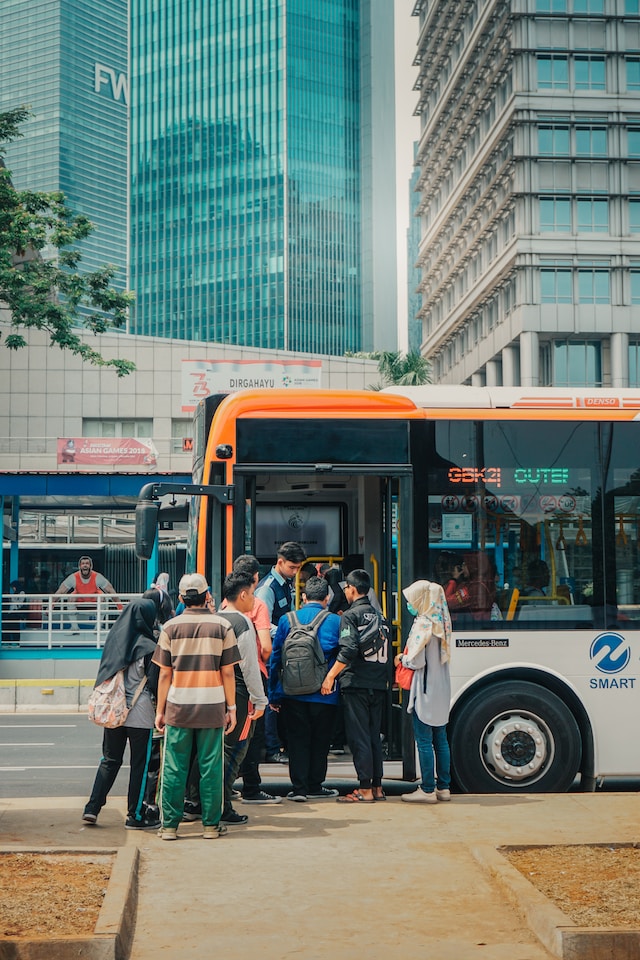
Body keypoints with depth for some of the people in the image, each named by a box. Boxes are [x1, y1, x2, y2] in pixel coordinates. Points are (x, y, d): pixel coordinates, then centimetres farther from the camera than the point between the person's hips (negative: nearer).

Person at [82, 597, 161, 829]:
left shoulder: (114, 638, 5)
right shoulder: (148, 647, -13)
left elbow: (104, 674, 12)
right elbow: (154, 683, -11)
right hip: (139, 714, -6)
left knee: (110, 760, 15)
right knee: (139, 764, 4)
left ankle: (92, 807, 10)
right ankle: (135, 816, 8)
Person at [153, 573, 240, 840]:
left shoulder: (171, 627, 2)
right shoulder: (222, 626, 0)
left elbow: (164, 674, 2)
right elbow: (228, 672, -1)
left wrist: (160, 710, 7)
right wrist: (231, 708, 5)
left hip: (178, 707, 1)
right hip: (212, 707, 0)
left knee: (174, 768, 5)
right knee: (211, 766, 5)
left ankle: (169, 825, 7)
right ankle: (211, 825, 10)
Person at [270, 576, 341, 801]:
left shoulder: (287, 620, 1)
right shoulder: (336, 622, -4)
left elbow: (276, 656, 4)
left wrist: (273, 693, 10)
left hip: (293, 693, 1)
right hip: (324, 694, -1)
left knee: (297, 740, 7)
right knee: (319, 740, 10)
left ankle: (299, 788, 5)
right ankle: (314, 787, 15)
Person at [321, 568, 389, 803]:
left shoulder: (351, 615, -7)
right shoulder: (379, 616, 14)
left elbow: (349, 650, -19)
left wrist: (331, 675, -16)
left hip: (356, 684, -7)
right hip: (378, 684, 7)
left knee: (358, 737, -4)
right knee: (374, 736, 13)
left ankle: (365, 790, -4)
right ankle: (377, 787, 16)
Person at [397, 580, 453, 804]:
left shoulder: (422, 625, -15)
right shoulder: (441, 623, 9)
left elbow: (416, 662, -16)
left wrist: (401, 658, 3)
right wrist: (407, 657, 15)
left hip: (425, 691, -8)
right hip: (442, 689, 8)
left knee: (424, 740, -3)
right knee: (440, 739, 12)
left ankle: (427, 790, -1)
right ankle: (443, 787, 17)